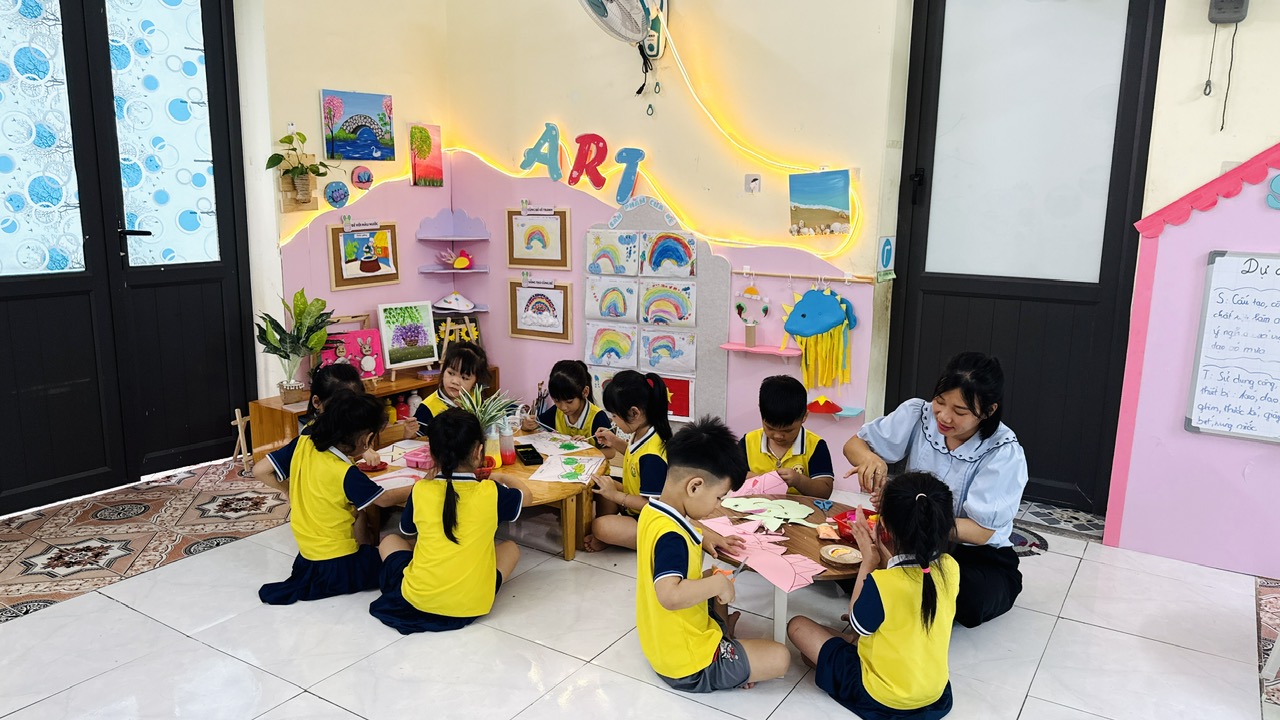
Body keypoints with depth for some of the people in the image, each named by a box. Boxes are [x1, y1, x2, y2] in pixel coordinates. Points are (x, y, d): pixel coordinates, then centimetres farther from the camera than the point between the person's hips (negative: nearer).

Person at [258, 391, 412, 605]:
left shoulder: (303, 444, -10)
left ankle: (309, 580, 16)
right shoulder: (346, 475, -24)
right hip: (339, 567, -8)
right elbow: (385, 499, -13)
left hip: (306, 556, 8)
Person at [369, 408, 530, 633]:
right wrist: (503, 479, 34)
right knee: (510, 548, 24)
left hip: (417, 599, 1)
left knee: (390, 540, 27)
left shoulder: (420, 490, -5)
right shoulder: (490, 492, -9)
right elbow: (523, 493, 14)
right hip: (471, 604, -1)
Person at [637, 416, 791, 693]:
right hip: (688, 664, -9)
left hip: (663, 642, 9)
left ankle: (724, 639, 16)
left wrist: (707, 580, 4)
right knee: (779, 657, -6)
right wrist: (717, 583, -31)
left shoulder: (652, 512, -1)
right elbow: (670, 596, -45)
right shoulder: (670, 536, -30)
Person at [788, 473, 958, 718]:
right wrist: (887, 558, -3)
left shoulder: (881, 582, -31)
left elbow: (858, 626, -9)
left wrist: (868, 561, -9)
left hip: (881, 697, -6)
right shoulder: (950, 568, -15)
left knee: (797, 626, 6)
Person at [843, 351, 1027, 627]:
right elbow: (853, 444, -2)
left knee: (970, 598, -36)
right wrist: (871, 459, -28)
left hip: (980, 556, -2)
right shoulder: (918, 414, -12)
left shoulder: (1004, 453, -19)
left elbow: (980, 532, -21)